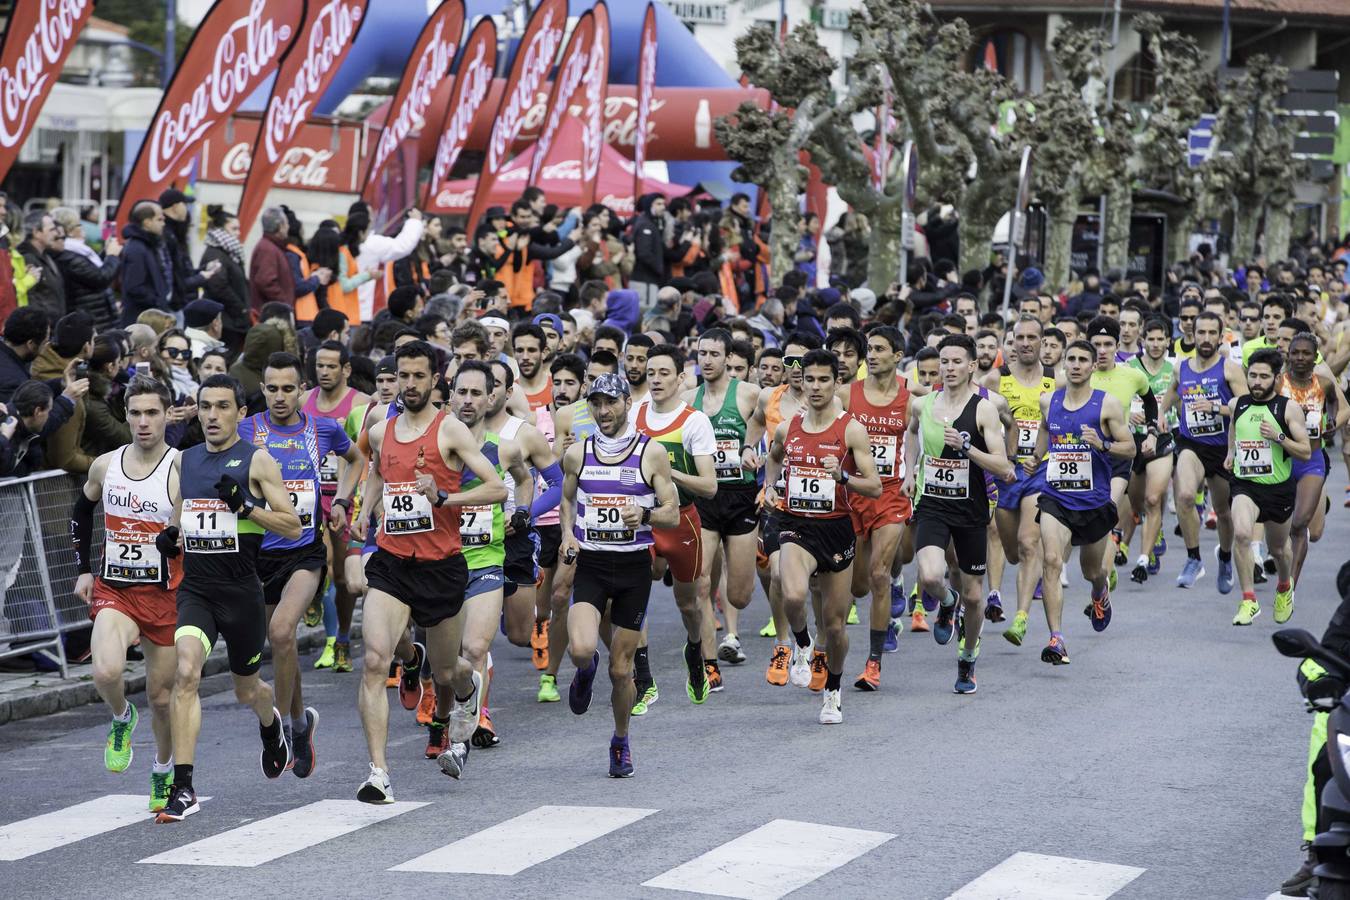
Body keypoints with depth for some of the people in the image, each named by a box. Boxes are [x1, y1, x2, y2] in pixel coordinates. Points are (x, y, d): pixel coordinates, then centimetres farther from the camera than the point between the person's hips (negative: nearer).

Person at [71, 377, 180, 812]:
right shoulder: (105, 466, 3)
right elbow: (82, 512, 22)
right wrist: (83, 569, 16)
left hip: (165, 595, -2)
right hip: (114, 589, 2)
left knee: (161, 696, 8)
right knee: (106, 671, -25)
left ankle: (164, 774, 33)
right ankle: (122, 719, 9)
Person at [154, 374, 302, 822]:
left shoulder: (256, 461, -4)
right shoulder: (183, 461, 11)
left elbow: (293, 527, -6)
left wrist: (246, 504, -19)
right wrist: (171, 536, 2)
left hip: (241, 591, -2)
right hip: (195, 588, 2)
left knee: (247, 690, 16)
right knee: (186, 672, -22)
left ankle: (270, 724, 55)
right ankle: (183, 789, -23)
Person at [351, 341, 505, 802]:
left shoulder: (450, 430, -7)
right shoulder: (379, 432, 8)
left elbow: (497, 488, -12)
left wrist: (444, 498, -24)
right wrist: (367, 511, 14)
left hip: (440, 566, -3)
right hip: (390, 563, 3)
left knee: (445, 671, 14)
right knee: (375, 662, -17)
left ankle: (468, 687, 55)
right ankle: (378, 773, -18)